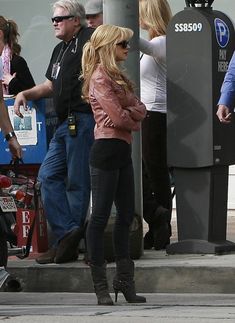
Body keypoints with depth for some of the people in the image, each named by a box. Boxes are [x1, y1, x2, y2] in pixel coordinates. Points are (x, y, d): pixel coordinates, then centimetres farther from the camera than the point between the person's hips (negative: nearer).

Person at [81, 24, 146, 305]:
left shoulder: (116, 76, 19)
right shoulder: (100, 77, -10)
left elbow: (140, 109, 10)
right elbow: (118, 117, -17)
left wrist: (127, 113, -10)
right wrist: (135, 121, 2)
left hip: (122, 150, 10)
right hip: (107, 149, -10)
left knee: (126, 215, 11)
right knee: (100, 216, -6)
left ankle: (124, 280, 17)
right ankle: (100, 286, -4)